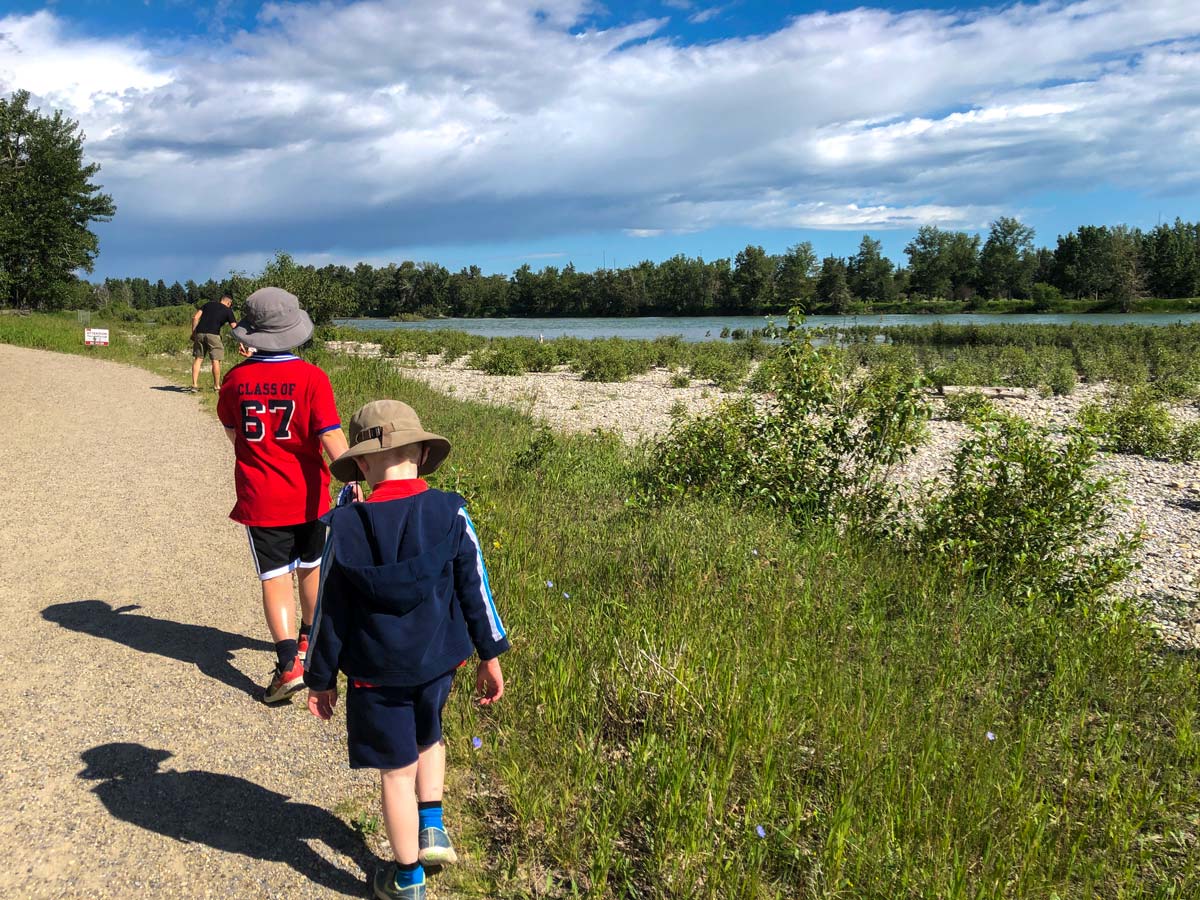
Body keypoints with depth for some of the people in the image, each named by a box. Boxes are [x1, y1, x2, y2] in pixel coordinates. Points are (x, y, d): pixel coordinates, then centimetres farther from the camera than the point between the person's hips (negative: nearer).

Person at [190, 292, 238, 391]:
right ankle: (216, 386, 7)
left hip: (200, 333, 4)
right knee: (216, 360, 3)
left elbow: (195, 318, 11)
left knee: (198, 358, 10)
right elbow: (234, 327, 5)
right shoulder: (228, 311, 9)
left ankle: (194, 385, 8)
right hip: (213, 335, -4)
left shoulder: (209, 304, 18)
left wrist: (193, 333, 15)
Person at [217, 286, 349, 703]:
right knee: (311, 567, 20)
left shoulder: (235, 379, -3)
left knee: (275, 578, 2)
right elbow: (332, 439, -19)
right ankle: (307, 639, 40)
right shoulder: (312, 377, -13)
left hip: (259, 498, 0)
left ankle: (289, 663, -10)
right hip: (307, 495, 0)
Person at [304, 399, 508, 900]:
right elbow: (475, 591, -5)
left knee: (396, 770, 13)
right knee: (427, 737, 31)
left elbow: (329, 613, -5)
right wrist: (490, 656, 8)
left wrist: (320, 678, 9)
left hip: (375, 672, -1)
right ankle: (431, 829, 31)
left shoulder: (344, 527, -13)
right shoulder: (450, 513, -12)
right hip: (437, 662, 2)